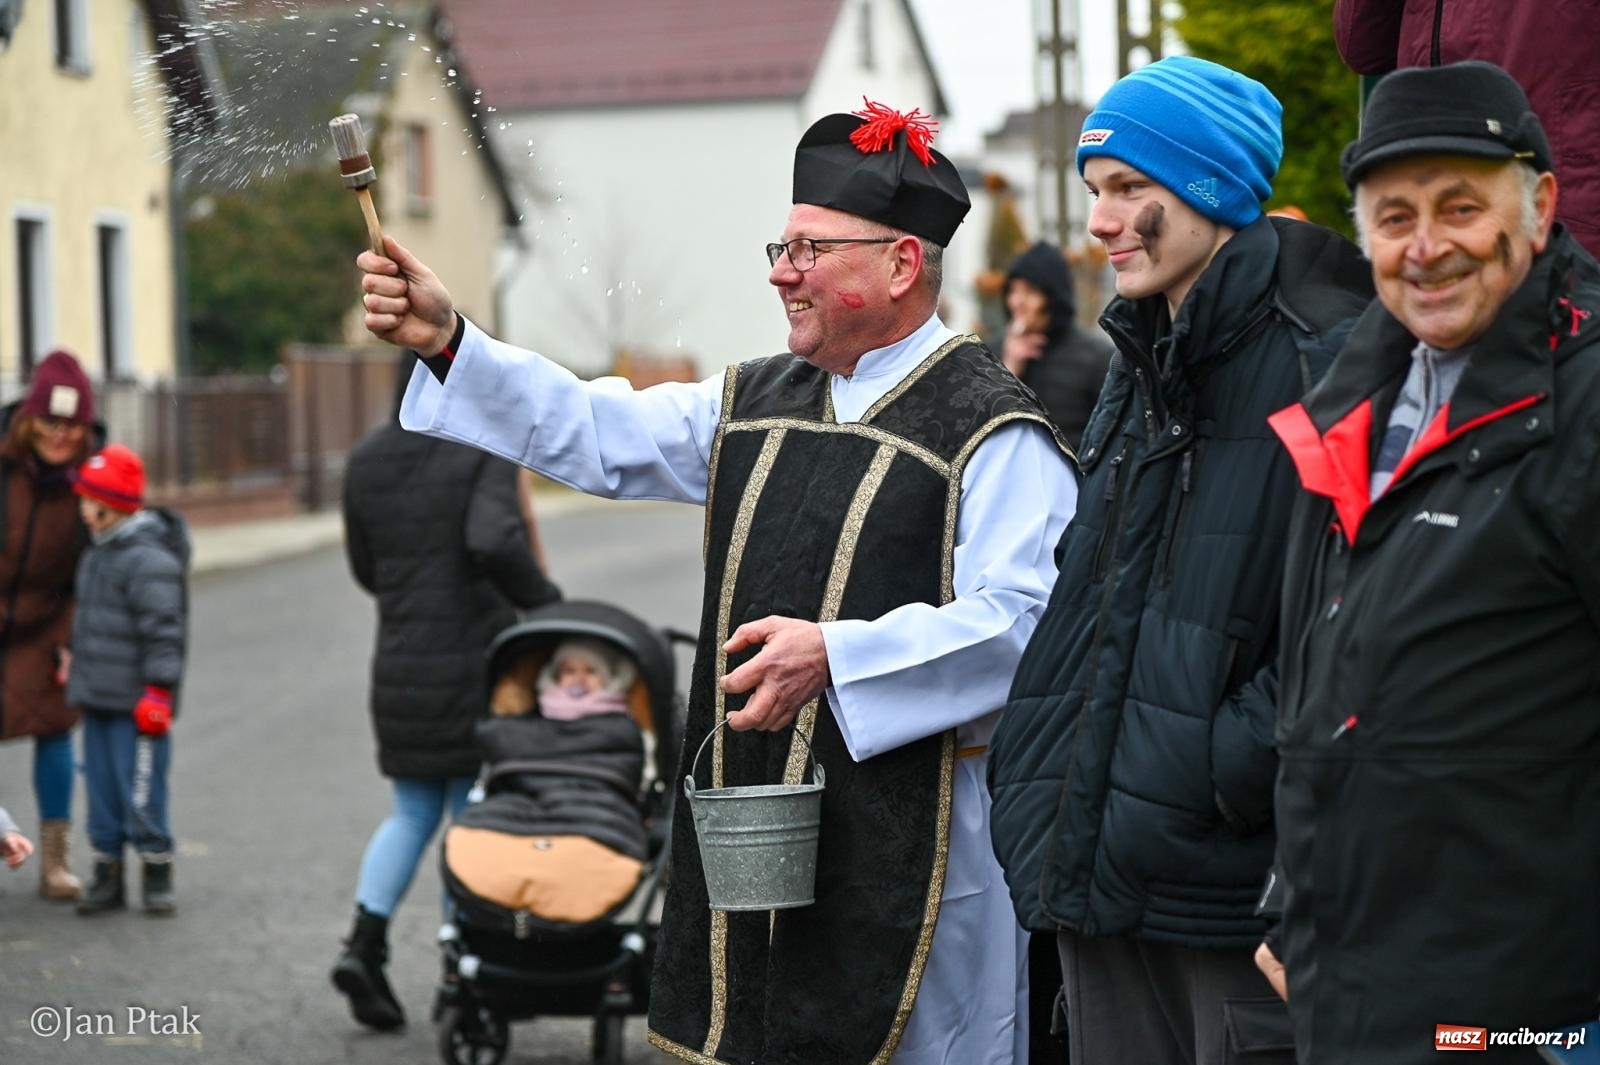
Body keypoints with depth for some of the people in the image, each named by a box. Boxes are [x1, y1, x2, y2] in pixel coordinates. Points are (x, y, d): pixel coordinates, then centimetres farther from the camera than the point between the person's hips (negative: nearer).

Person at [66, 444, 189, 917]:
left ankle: (157, 876, 8)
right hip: (98, 699, 9)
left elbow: (163, 632, -19)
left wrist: (158, 691, -20)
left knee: (141, 791, -4)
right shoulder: (99, 552, 13)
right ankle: (107, 876, 19)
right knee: (102, 787, 12)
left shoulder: (148, 559, -17)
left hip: (134, 703, -9)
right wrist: (76, 666, 26)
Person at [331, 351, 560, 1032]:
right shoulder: (486, 454, -11)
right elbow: (495, 542, -28)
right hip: (475, 663, -5)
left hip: (399, 665, 5)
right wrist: (544, 601, -15)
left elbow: (365, 568, 12)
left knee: (413, 814, 15)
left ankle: (363, 944, -3)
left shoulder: (366, 460, 6)